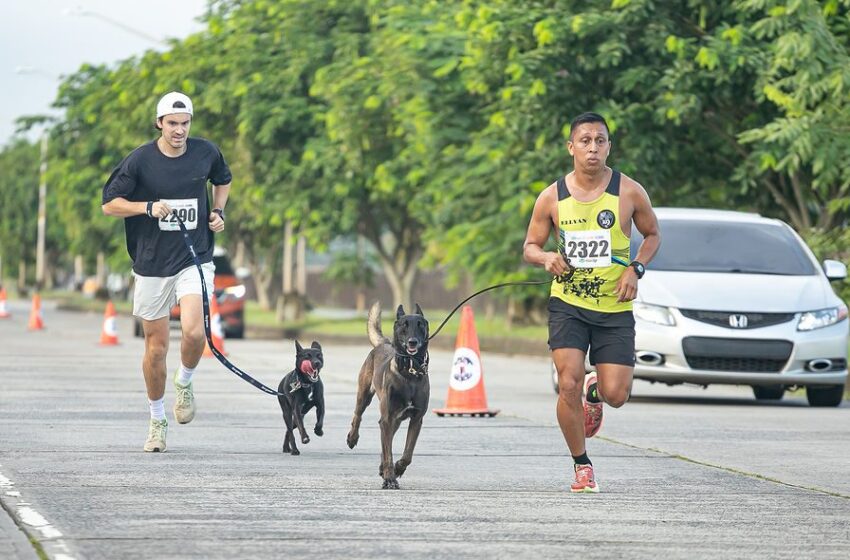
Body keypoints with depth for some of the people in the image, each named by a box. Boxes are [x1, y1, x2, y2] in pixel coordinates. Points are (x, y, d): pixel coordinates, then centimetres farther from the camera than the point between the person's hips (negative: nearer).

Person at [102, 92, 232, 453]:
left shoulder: (206, 153, 1)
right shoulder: (140, 161, -7)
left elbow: (223, 181, 23)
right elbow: (109, 204, -2)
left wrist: (218, 212, 6)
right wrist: (149, 207, -16)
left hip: (195, 259, 0)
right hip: (152, 264, 0)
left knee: (194, 332, -22)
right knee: (156, 347, 5)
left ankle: (185, 382, 10)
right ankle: (157, 421, 24)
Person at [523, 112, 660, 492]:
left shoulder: (629, 193, -3)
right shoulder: (552, 197, -1)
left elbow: (652, 234, 12)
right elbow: (530, 246, 10)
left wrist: (635, 269, -5)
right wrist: (546, 258, -14)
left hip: (614, 308, 0)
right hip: (567, 304, 0)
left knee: (616, 395, -6)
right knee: (568, 385, -15)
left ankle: (594, 391, 34)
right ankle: (582, 465, 4)